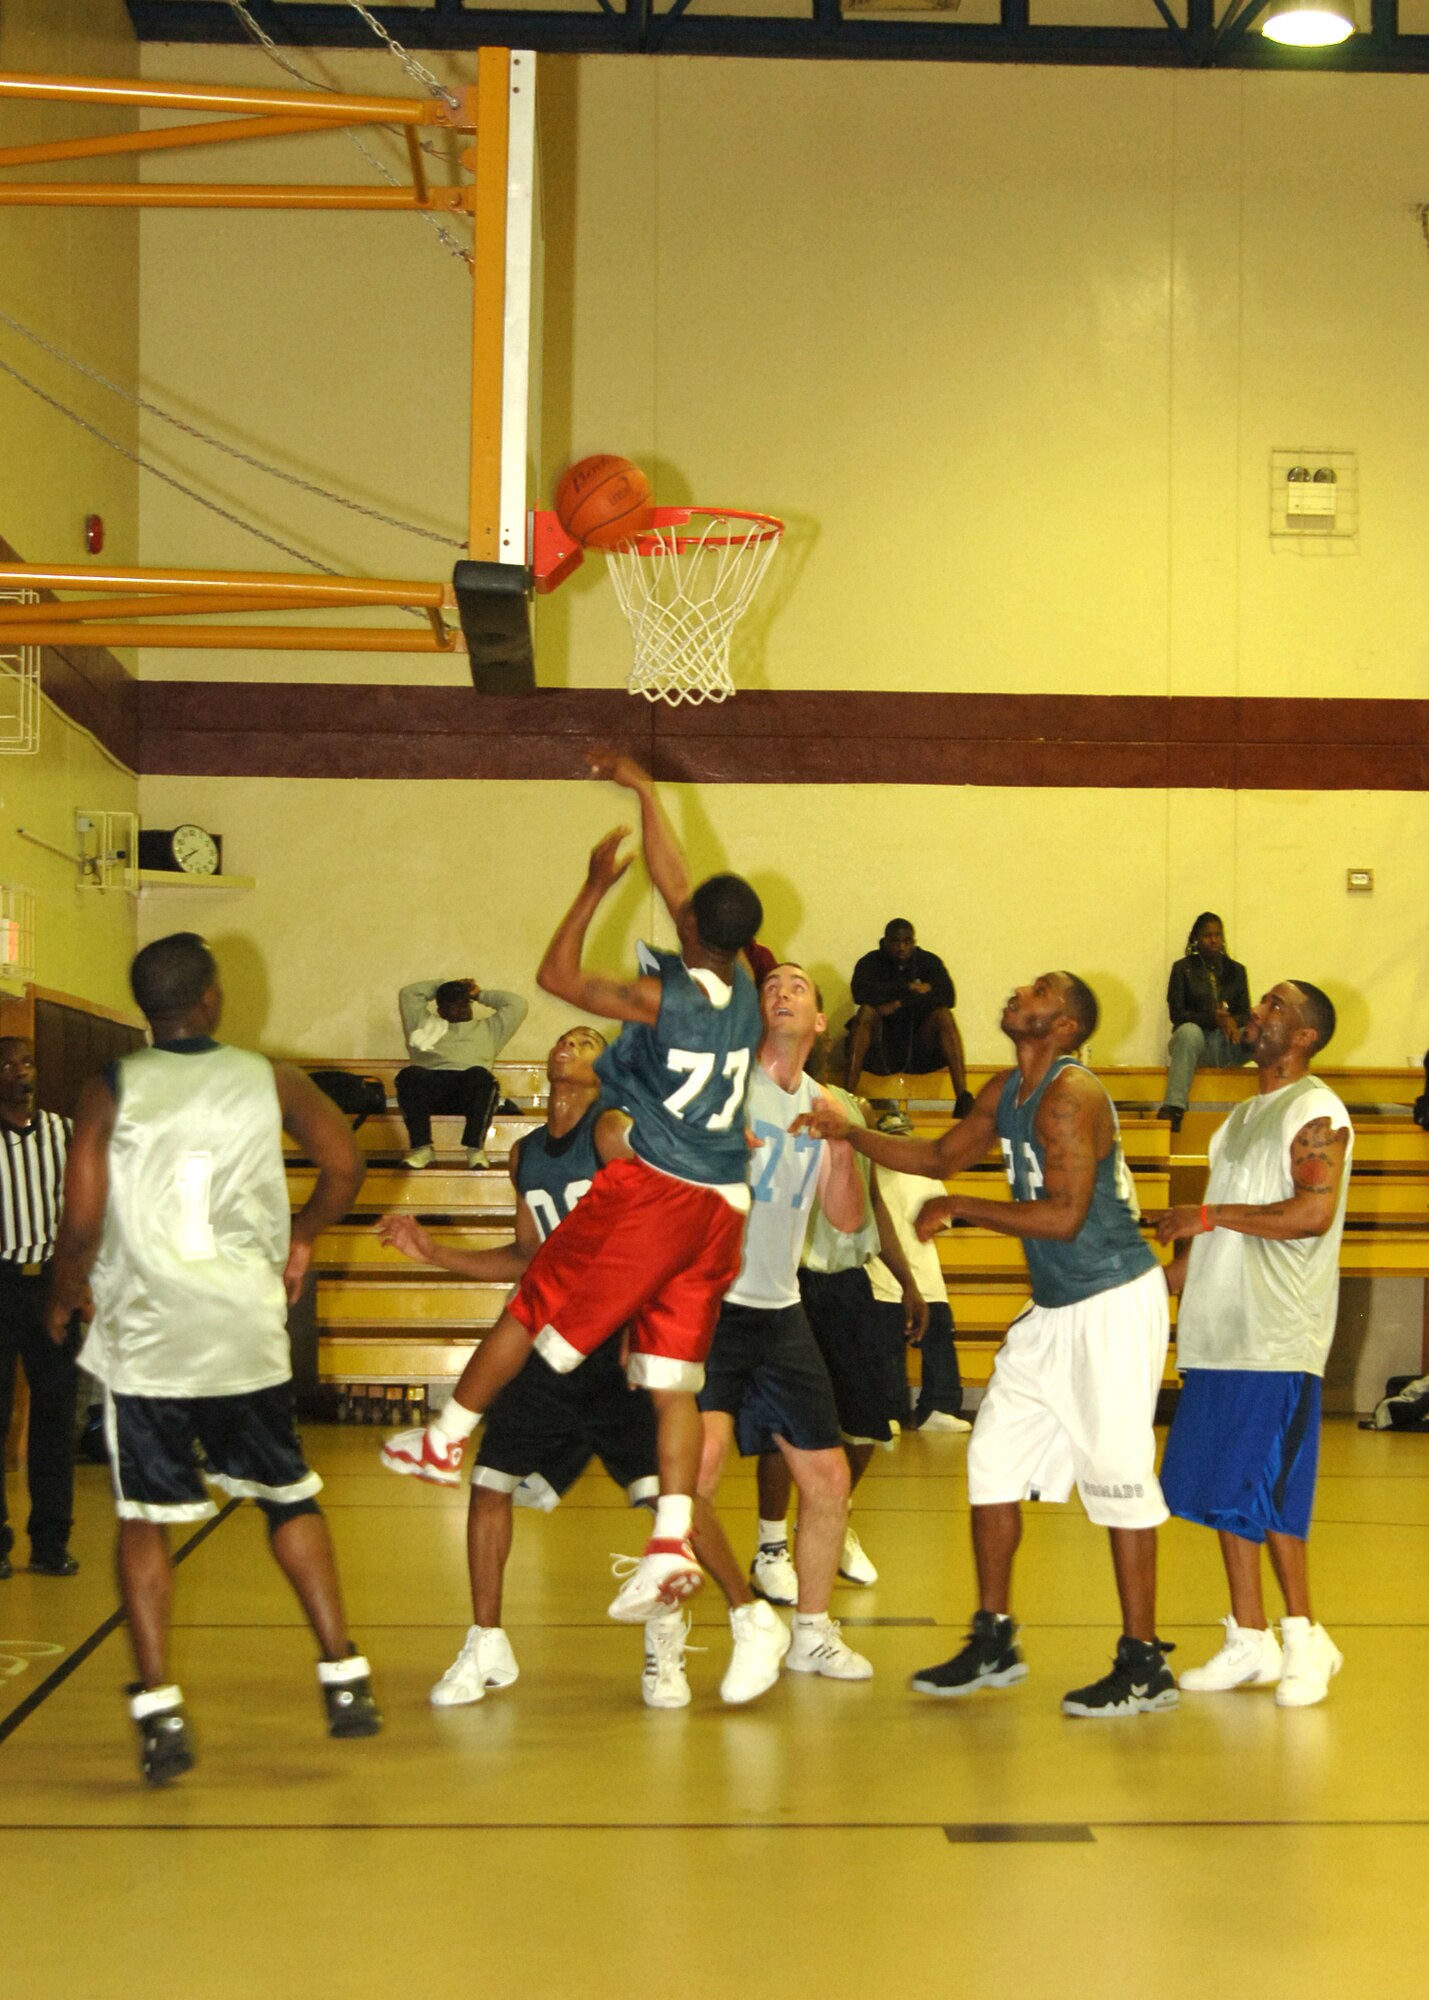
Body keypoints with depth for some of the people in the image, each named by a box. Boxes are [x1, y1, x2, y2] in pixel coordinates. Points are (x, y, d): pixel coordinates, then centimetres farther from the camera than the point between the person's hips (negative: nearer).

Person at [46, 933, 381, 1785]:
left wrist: (63, 1299, 12)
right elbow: (345, 1166, 2)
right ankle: (345, 1680, 17)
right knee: (289, 1498, 17)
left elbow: (83, 1226, -7)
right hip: (247, 1331, 2)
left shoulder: (111, 1091, -4)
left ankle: (160, 1713, 2)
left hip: (144, 1336, -1)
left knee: (144, 1520, 8)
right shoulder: (270, 1080, 1)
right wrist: (301, 1239, 20)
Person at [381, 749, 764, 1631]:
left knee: (533, 1309, 11)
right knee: (675, 1380, 5)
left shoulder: (665, 996, -14)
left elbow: (557, 974, -4)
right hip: (722, 1204, 6)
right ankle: (673, 1544, -4)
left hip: (652, 1192, -6)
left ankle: (444, 1439, 24)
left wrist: (598, 885, 3)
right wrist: (643, 788, 24)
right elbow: (674, 879, 16)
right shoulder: (742, 989, 5)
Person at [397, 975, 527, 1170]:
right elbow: (408, 993, 34)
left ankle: (475, 1147, -42)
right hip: (430, 1083, 0)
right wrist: (443, 985, 40)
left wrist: (480, 994, 38)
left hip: (469, 1086, 0)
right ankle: (421, 1147, -40)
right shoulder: (424, 1024, 37)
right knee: (409, 1074, -36)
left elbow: (517, 1004, 30)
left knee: (480, 1074, -38)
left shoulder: (488, 1028, 36)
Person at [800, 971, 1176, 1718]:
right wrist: (851, 1133, 10)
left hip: (1113, 1304, -10)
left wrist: (960, 1208, -17)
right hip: (1056, 1306, 10)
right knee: (994, 1457, 9)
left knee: (1116, 1472, -6)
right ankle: (993, 1643, 19)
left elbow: (1064, 1215, -26)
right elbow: (942, 1156, 22)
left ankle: (1144, 1665, 2)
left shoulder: (1071, 1096, -19)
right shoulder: (1004, 1093, 9)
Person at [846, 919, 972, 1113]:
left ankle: (963, 1097, -36)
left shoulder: (929, 961, 5)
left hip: (919, 1051, 1)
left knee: (943, 1014, -24)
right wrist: (909, 988, -19)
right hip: (881, 1052, -1)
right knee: (866, 1011, -27)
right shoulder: (871, 962, 1)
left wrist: (900, 1003, -21)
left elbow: (947, 996, -13)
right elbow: (861, 993, -21)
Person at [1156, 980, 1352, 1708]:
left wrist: (1211, 1214, -16)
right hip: (1218, 1334, 8)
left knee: (1264, 1492, -8)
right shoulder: (1242, 1116, 19)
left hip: (1277, 1341, -8)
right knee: (1223, 1489, 8)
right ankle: (1249, 1641, 15)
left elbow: (1313, 1213, -20)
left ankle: (1305, 1639, 4)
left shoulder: (1314, 1110, -8)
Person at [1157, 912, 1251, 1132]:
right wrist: (1213, 1019, -19)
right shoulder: (1183, 968, 8)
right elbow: (1176, 1013, -3)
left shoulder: (1236, 970, 17)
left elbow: (1246, 1013, 9)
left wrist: (1232, 1021, -16)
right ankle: (1174, 1108, -54)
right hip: (1199, 1040, -3)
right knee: (1188, 1031, -40)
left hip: (1229, 1047, 3)